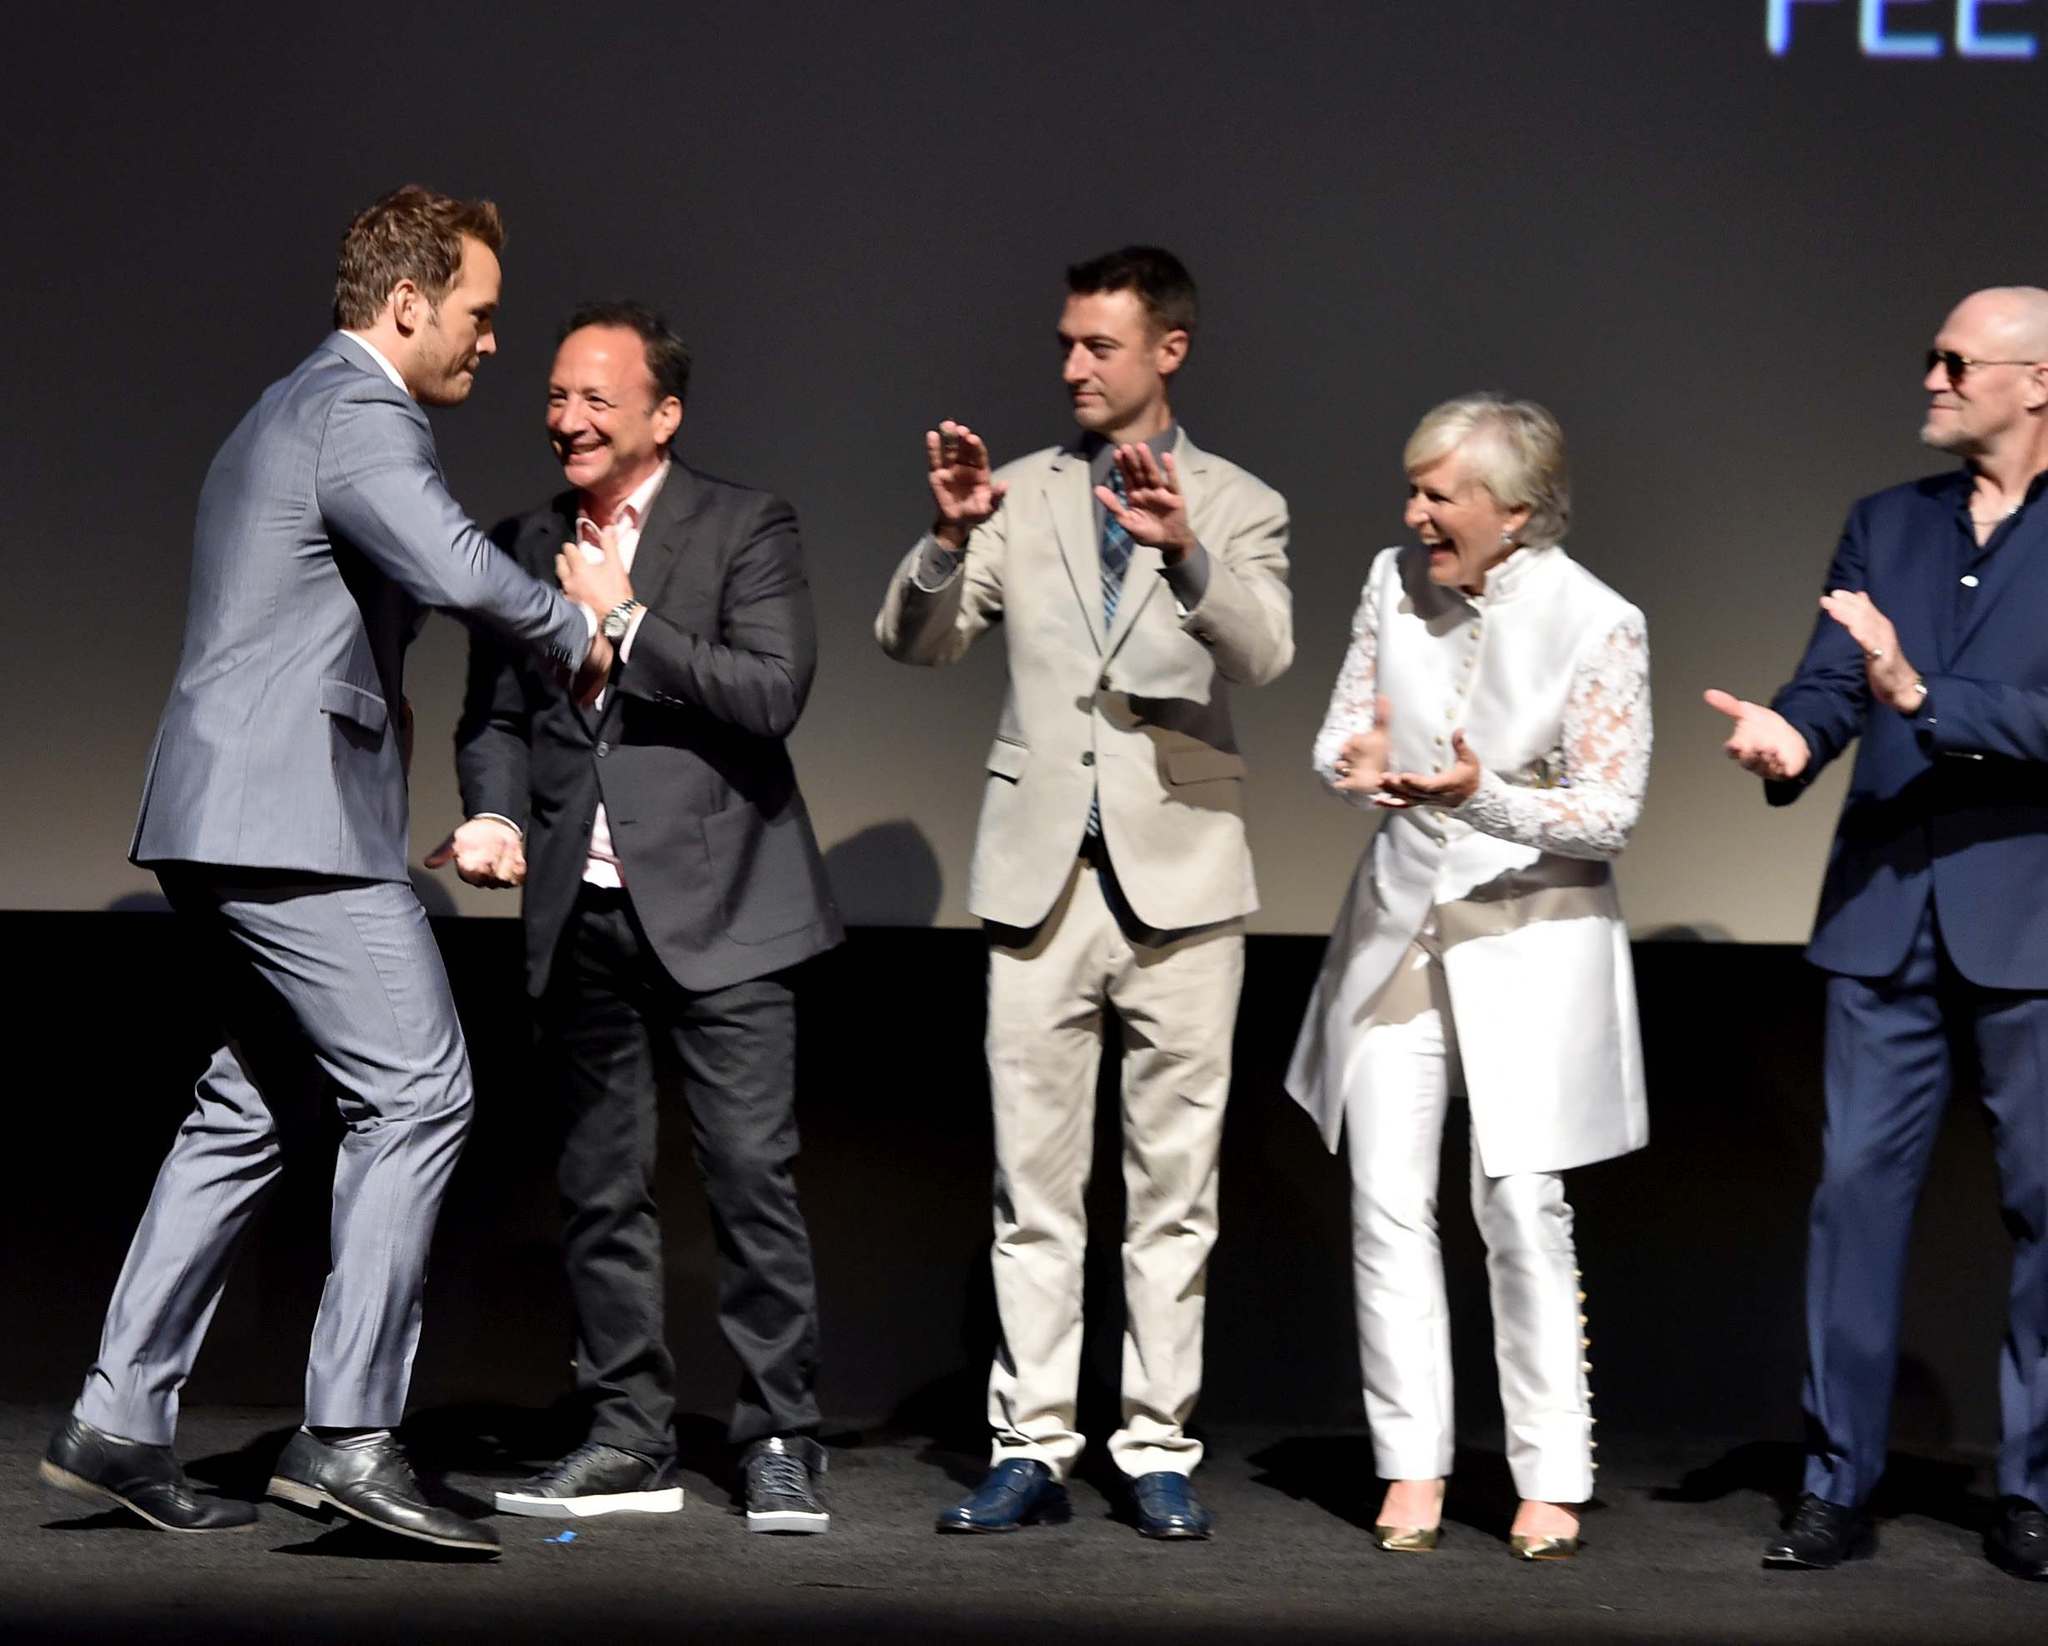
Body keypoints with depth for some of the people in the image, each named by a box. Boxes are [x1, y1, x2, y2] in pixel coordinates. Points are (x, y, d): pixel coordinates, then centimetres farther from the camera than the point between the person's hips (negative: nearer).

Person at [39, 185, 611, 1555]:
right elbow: (457, 569, -27)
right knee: (417, 1094, -9)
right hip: (294, 819, -11)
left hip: (227, 822, 11)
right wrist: (577, 635, -11)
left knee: (245, 1110, 14)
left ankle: (121, 1419, 14)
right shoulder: (361, 416, -11)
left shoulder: (290, 413, 22)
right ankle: (348, 1435, -12)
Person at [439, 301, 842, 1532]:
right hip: (582, 912, 5)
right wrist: (496, 814, -6)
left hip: (715, 908, -5)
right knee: (602, 1186, 8)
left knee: (753, 1174, -7)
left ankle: (782, 1440, 0)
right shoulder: (526, 549, 12)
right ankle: (630, 1440, 15)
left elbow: (774, 694, -13)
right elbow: (495, 716, 14)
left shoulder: (746, 527, -2)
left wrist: (625, 620, -14)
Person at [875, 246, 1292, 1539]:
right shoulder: (1022, 497, 10)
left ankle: (1160, 1448, 8)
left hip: (1180, 876, -2)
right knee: (1035, 1185, 2)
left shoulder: (1238, 508, 5)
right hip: (1043, 876, 2)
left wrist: (1186, 551, -31)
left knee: (1174, 1186, 2)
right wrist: (950, 536, -17)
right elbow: (916, 641, 2)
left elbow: (1264, 654, -13)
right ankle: (1034, 1447, 6)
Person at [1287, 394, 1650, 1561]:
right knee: (1388, 1199, 2)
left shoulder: (1600, 624, -13)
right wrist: (1358, 769, -17)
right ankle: (1414, 1465, 10)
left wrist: (1484, 797, -28)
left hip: (1531, 932, -4)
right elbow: (1340, 733, 8)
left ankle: (1553, 1478, 2)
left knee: (1524, 1203, -7)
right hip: (1400, 923, 4)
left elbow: (1612, 810, -11)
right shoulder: (1396, 583, 1)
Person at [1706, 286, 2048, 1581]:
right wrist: (1791, 737, -20)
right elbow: (1834, 683, 1)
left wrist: (1922, 696, -24)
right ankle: (1839, 1487, 8)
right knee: (1858, 1185, 3)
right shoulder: (1885, 525, 11)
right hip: (1887, 909, 4)